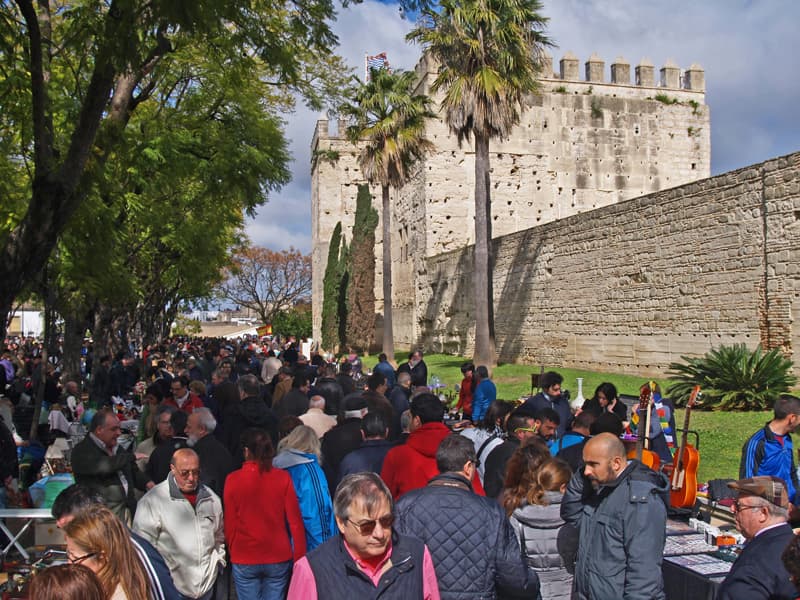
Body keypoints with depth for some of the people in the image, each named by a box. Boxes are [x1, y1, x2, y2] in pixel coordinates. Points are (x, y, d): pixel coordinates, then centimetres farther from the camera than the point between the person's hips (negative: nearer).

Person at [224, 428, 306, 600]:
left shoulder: (233, 480, -6)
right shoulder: (283, 478, -5)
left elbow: (229, 524, 0)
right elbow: (295, 520, -4)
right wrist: (299, 557, 4)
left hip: (244, 560, 0)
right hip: (278, 558, 1)